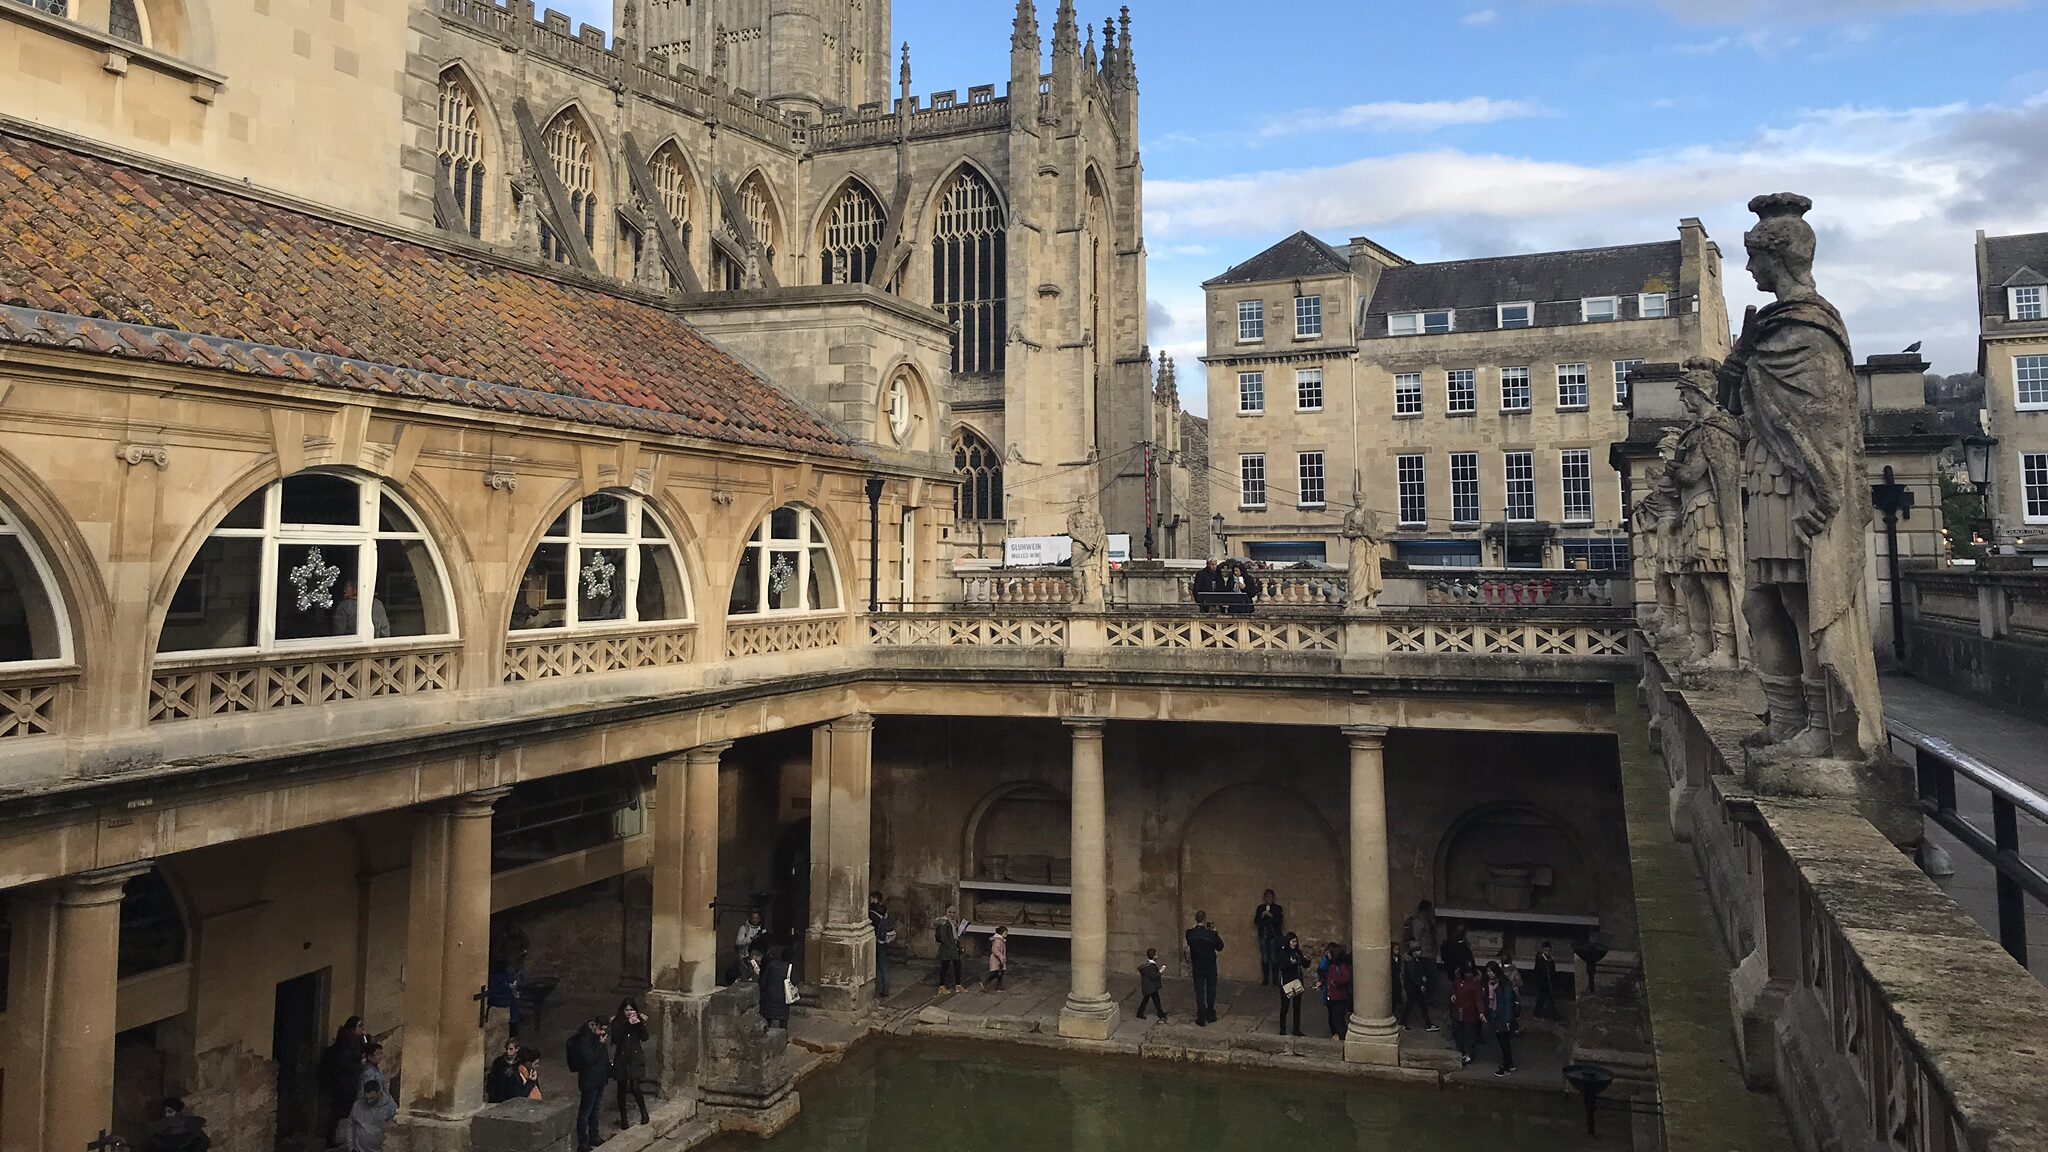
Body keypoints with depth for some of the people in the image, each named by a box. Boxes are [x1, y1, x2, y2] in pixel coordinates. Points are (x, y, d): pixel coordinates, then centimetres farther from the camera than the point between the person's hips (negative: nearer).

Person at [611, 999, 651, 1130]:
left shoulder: (640, 1020, -1)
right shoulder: (616, 1022, -6)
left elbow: (645, 1038, -9)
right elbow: (615, 1039, -18)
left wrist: (640, 1023, -22)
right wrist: (627, 1025, -25)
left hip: (636, 1057, 0)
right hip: (621, 1058, 1)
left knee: (635, 1087, -11)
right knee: (622, 1089, 8)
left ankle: (644, 1111, 11)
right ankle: (623, 1118, 24)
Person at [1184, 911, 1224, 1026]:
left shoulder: (1190, 933, -13)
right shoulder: (1211, 934, -20)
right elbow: (1220, 947, -6)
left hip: (1197, 968, 1)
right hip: (1210, 968, -1)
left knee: (1199, 993, 8)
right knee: (1211, 992, 17)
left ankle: (1202, 1019, 9)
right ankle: (1210, 1015, 27)